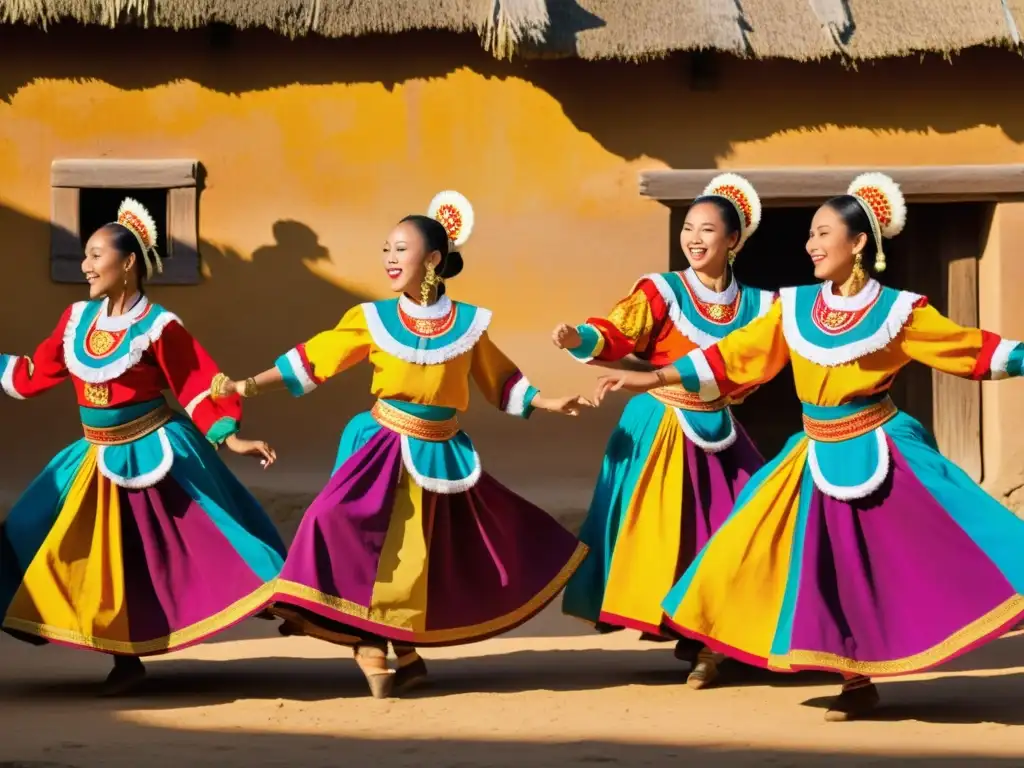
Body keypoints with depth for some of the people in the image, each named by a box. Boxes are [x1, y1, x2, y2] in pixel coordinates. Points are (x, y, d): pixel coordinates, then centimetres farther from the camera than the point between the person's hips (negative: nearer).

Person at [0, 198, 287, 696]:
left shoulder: (157, 327, -14)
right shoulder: (78, 318, 3)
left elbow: (197, 388, -11)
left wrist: (230, 438, -20)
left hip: (155, 453, -6)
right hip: (99, 460, 6)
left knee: (204, 543, -9)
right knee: (102, 562, 7)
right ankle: (126, 660, 18)